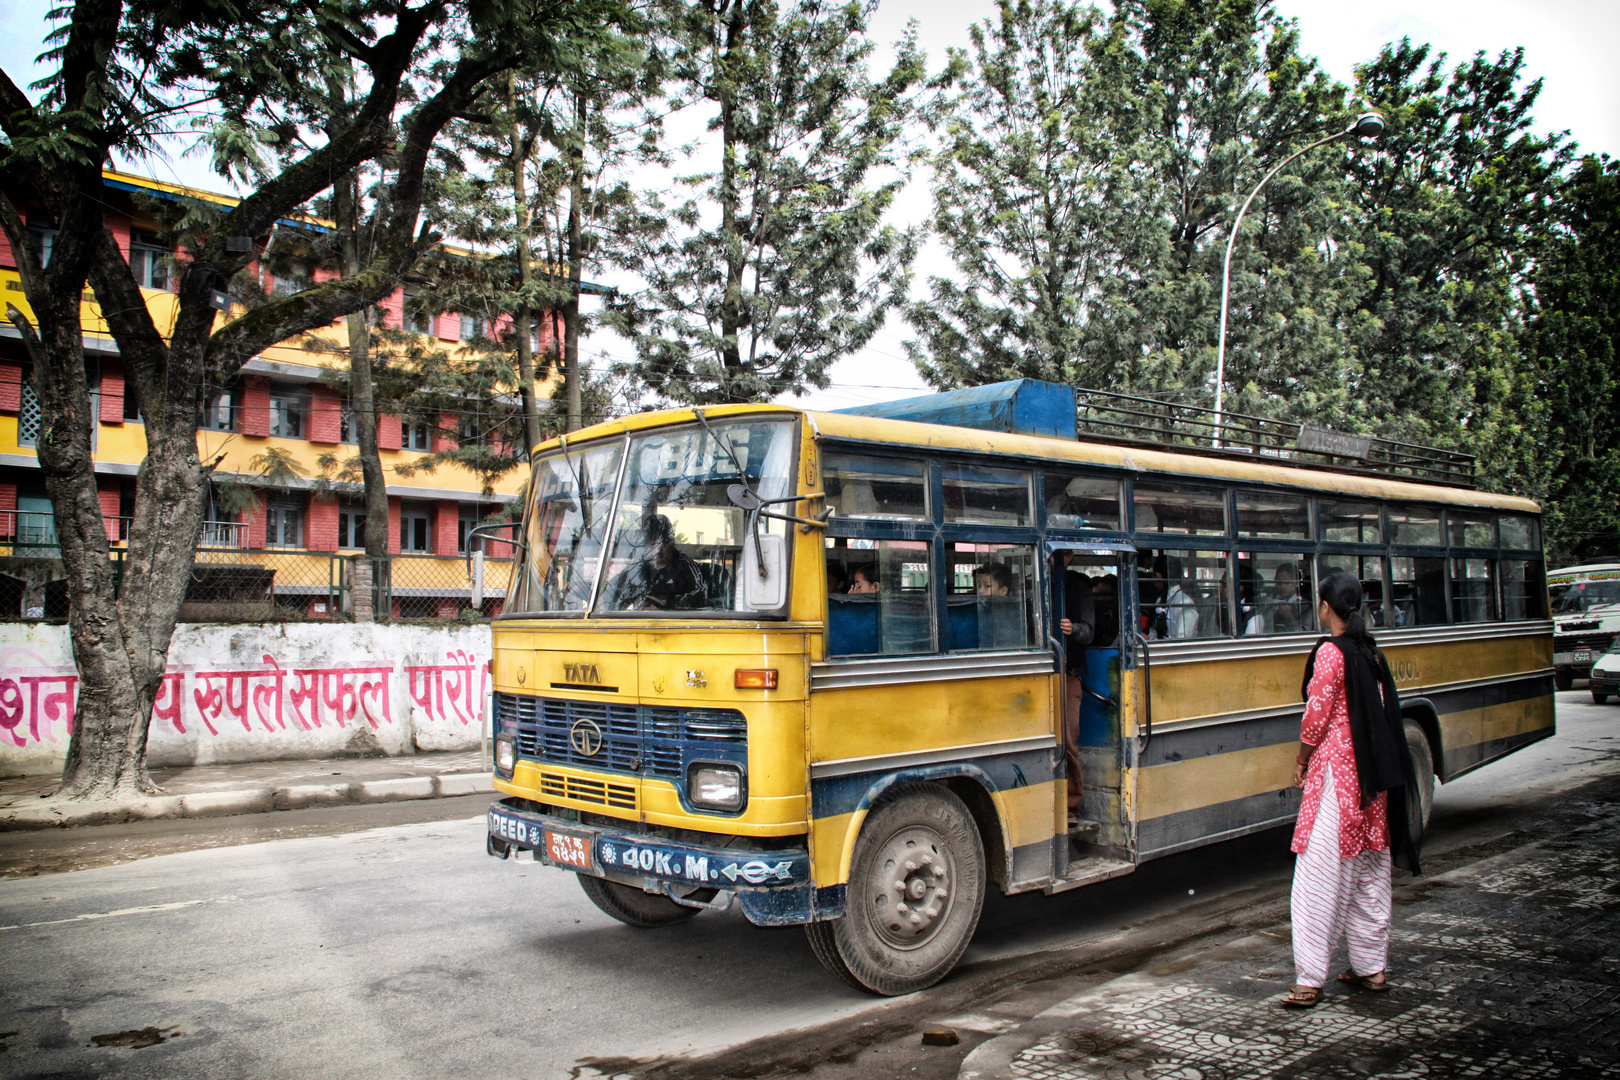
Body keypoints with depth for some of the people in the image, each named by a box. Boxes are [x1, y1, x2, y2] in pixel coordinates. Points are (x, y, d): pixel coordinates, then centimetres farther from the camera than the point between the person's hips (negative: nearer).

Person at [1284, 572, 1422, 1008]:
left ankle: (1310, 980, -7)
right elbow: (1384, 715, 13)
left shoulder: (1330, 652, -13)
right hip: (1373, 775, 8)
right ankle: (1372, 967, 23)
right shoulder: (1372, 653, 10)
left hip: (1335, 769, -8)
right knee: (1369, 872, 15)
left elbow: (1317, 715, -12)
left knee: (1321, 875, -7)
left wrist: (1301, 760, 2)